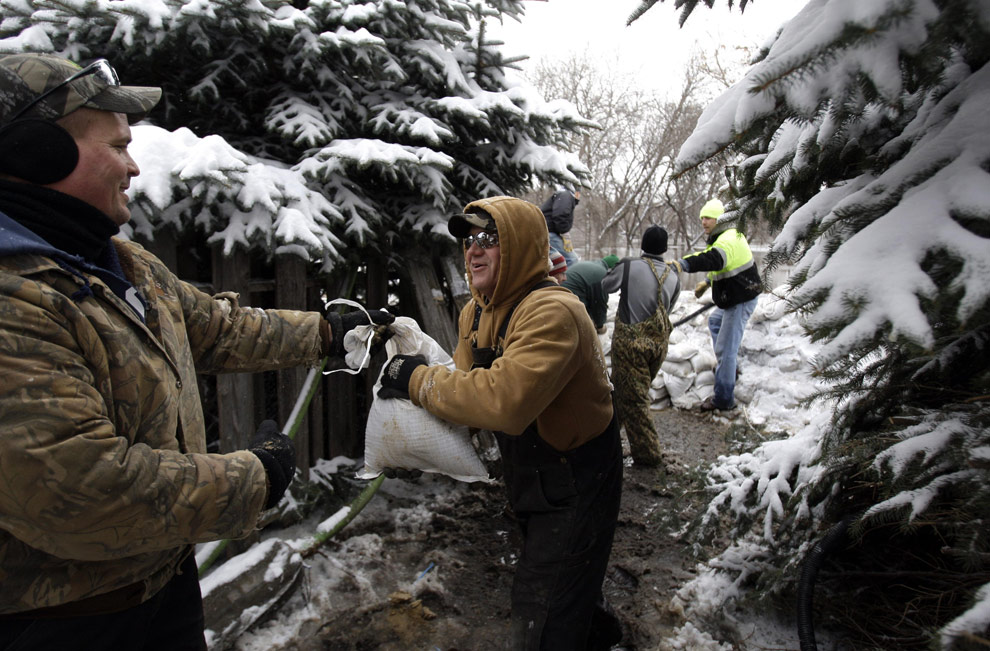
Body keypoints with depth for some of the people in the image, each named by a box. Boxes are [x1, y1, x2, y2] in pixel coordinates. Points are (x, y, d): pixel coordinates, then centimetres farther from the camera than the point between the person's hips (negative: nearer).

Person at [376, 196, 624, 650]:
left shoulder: (552, 312, -31)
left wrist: (420, 379, -32)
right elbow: (469, 390, 1)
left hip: (576, 486, -9)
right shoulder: (475, 313, 0)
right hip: (530, 478, 9)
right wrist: (408, 390, -19)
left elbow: (505, 400, -43)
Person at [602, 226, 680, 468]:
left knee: (632, 398, 3)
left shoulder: (628, 265, -7)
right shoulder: (673, 278, 5)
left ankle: (649, 454, 9)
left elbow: (606, 286, 5)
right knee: (639, 393, 21)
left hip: (630, 341, -5)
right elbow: (666, 311, 15)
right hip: (659, 343, 5)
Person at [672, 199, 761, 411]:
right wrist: (706, 283, 23)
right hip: (733, 299, 12)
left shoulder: (729, 239, -24)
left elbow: (713, 259, -45)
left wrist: (682, 264, -54)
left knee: (725, 348, -10)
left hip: (741, 301, -12)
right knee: (715, 322, 34)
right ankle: (726, 366, 43)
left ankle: (724, 399, -4)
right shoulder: (725, 237, 11)